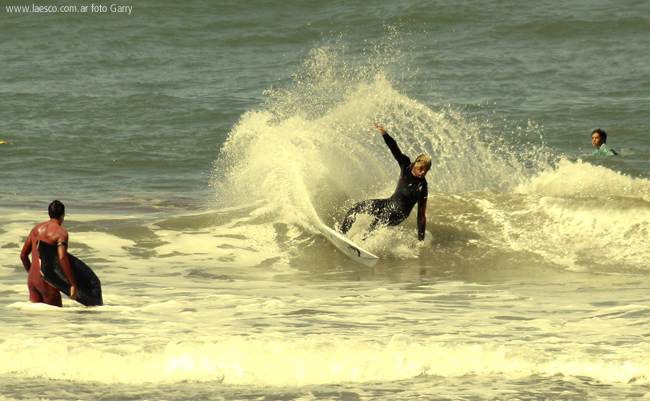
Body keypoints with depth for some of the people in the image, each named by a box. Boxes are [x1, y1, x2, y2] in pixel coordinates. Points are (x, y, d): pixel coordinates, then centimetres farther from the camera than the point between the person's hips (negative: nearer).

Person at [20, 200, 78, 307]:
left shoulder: (36, 229, 13)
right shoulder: (61, 232, -9)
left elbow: (23, 255, 19)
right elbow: (62, 259, -22)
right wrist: (72, 284, -21)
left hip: (32, 278, 7)